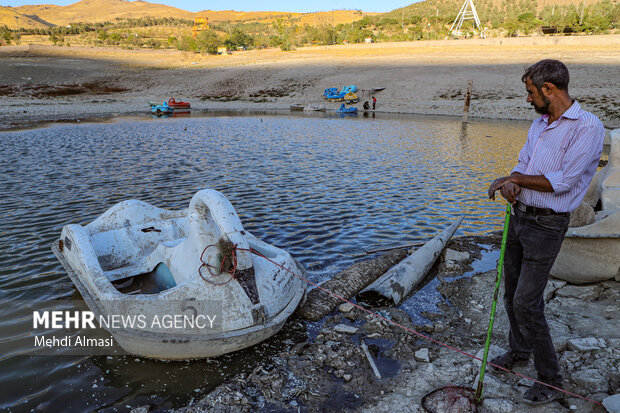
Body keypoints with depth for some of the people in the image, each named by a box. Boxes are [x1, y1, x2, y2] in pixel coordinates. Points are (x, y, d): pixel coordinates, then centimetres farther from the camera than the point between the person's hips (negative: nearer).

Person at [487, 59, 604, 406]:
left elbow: (563, 182, -22)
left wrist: (515, 179, -11)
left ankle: (551, 379, 12)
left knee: (527, 302, -7)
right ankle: (519, 351, 38)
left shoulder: (588, 127, -15)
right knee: (512, 293, 17)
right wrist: (510, 183, -10)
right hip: (519, 216, 8)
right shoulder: (539, 124, 11)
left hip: (547, 225, -8)